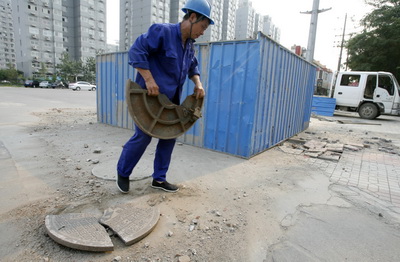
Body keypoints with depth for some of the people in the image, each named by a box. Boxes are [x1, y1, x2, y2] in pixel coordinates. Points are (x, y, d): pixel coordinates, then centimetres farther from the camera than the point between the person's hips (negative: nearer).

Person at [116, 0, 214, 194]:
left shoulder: (189, 45, 9)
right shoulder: (162, 31, -15)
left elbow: (192, 67, 21)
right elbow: (136, 51, -20)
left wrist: (198, 84, 2)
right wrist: (149, 79, -27)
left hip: (170, 100, 8)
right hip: (149, 97, -8)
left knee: (169, 137, 7)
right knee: (143, 137, -2)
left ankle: (159, 179, 22)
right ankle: (122, 173, 24)